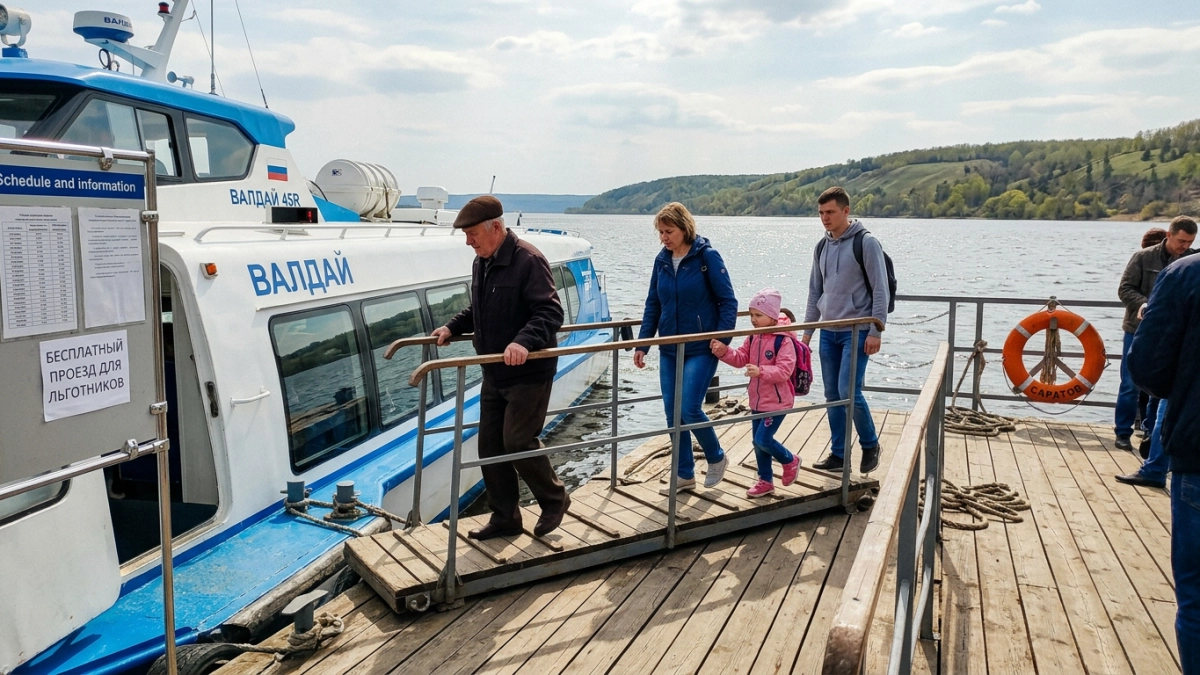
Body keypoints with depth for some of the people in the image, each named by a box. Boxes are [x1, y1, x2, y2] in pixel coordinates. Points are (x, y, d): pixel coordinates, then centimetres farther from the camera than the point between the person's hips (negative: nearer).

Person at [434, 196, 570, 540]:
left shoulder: (528, 260, -18)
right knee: (490, 446, 9)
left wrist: (524, 342, -39)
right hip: (494, 373, 9)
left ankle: (554, 499, 19)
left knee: (517, 441, -7)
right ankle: (504, 518, 22)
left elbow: (551, 312, -25)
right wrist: (451, 327, 11)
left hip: (529, 373, -9)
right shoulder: (481, 263, 10)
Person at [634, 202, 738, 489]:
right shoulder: (662, 260, 5)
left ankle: (716, 458, 17)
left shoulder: (707, 256, -10)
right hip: (670, 350, 6)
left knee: (689, 409, -11)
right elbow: (653, 305, 10)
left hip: (702, 349, -6)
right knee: (672, 414, 6)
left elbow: (728, 301, -8)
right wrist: (642, 344, 5)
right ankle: (685, 475, 22)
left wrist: (722, 340, -15)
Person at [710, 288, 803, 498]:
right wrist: (724, 352, -14)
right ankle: (765, 481, 28)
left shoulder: (783, 340, -18)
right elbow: (741, 358, 5)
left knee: (763, 440, -10)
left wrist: (761, 371, -39)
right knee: (758, 441, 13)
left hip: (777, 400, -8)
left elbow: (784, 370, -25)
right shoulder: (753, 337, 5)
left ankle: (790, 461, 19)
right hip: (757, 399, 8)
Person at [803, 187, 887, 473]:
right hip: (828, 332, 6)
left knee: (849, 392, -12)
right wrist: (807, 329, 12)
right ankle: (839, 454, 17)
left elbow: (880, 291, -10)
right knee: (832, 395, 7)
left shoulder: (866, 243, -8)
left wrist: (875, 331, -14)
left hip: (856, 331, -6)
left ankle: (870, 444, 11)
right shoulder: (822, 247, 11)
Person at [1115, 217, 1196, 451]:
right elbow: (1125, 289, -6)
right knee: (1131, 385, 2)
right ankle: (1123, 432, 13)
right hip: (1139, 330, -2)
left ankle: (1156, 434, 20)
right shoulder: (1144, 258, -5)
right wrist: (1145, 305, -23)